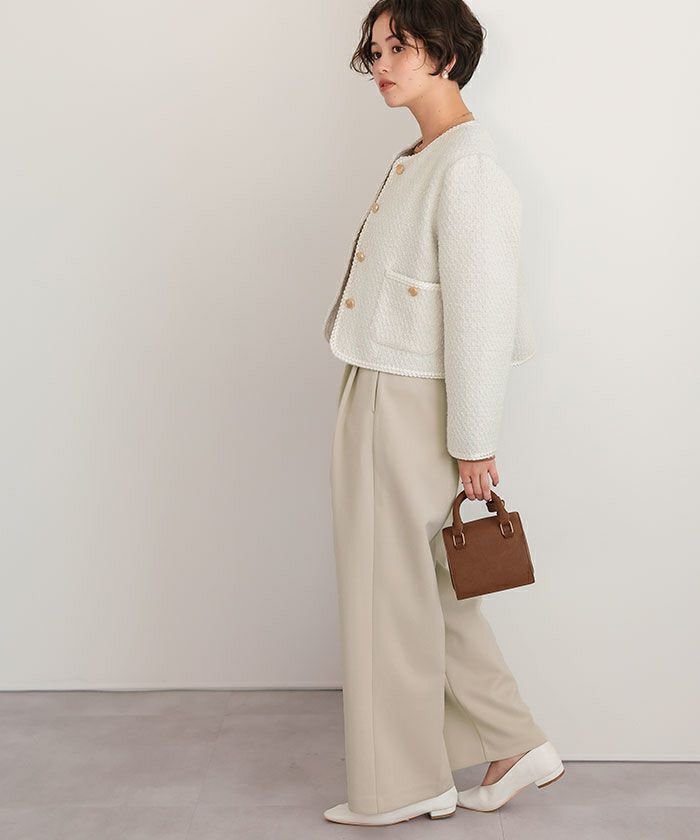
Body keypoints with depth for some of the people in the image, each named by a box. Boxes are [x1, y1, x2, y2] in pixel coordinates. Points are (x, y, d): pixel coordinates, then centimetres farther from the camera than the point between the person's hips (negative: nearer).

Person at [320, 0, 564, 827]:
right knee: (423, 587, 17)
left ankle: (401, 786, 24)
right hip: (377, 395, 10)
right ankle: (515, 745, 31)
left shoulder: (467, 169, -16)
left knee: (392, 592, 4)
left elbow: (480, 313, -18)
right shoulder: (416, 160, 13)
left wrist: (473, 443, -16)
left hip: (408, 407, -10)